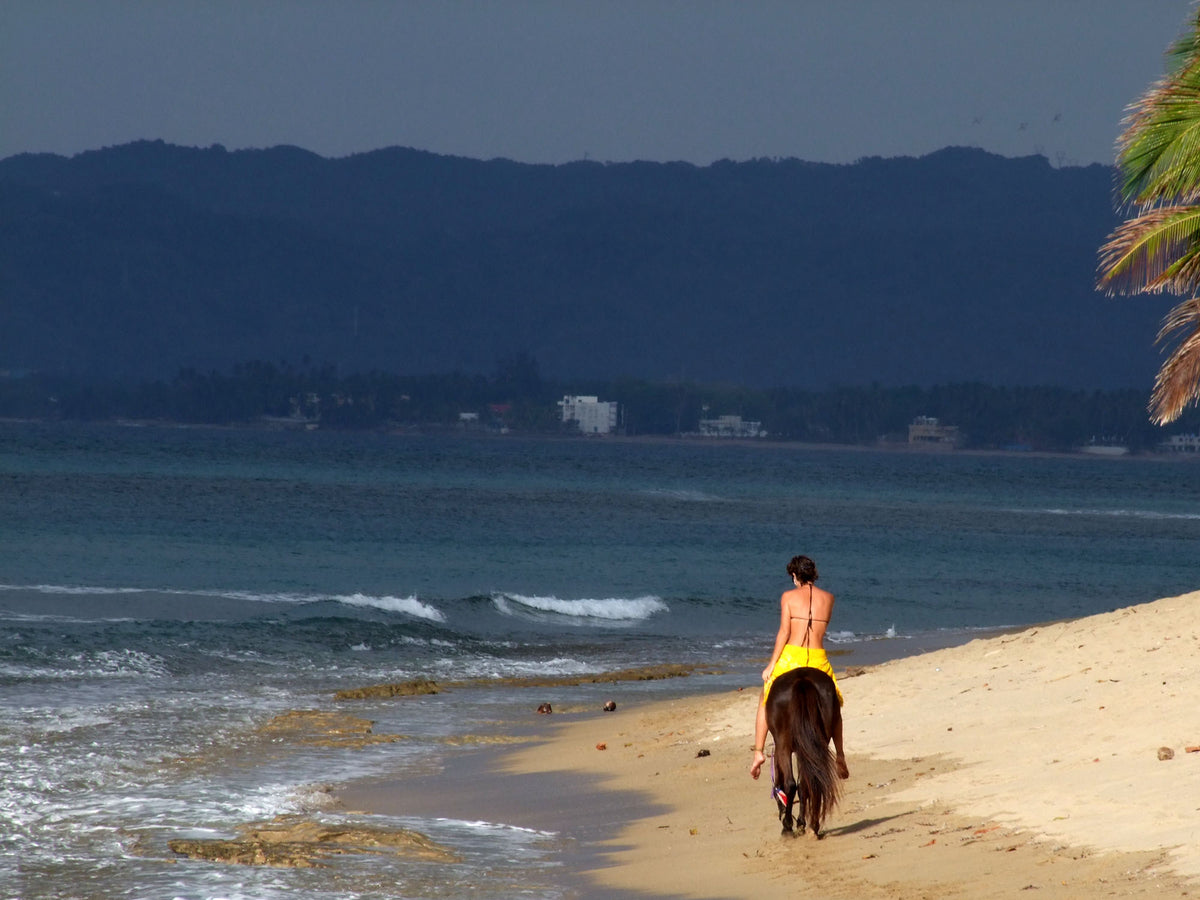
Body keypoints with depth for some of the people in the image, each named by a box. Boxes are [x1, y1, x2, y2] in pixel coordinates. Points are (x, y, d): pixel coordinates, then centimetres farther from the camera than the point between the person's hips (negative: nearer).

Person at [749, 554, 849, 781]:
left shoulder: (789, 597, -1)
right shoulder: (828, 598, 7)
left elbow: (784, 633, -7)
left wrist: (771, 665, -4)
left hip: (790, 655, -2)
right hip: (818, 659, 2)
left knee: (766, 703, 16)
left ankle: (758, 752, 8)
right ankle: (840, 755, 19)